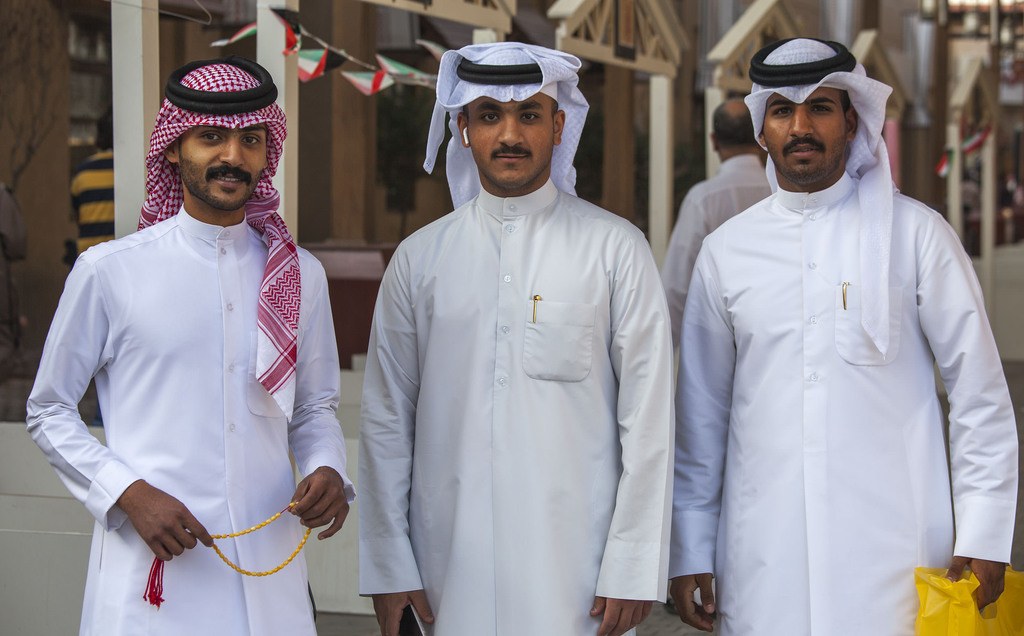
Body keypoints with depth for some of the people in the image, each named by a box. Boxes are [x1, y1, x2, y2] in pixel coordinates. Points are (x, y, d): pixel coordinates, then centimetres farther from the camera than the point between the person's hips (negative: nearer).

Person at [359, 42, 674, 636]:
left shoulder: (615, 248, 1)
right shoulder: (419, 258, 7)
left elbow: (648, 420, -2)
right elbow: (386, 420, 8)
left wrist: (633, 570, -6)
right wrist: (388, 566, 4)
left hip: (576, 567, -2)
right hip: (452, 564, 2)